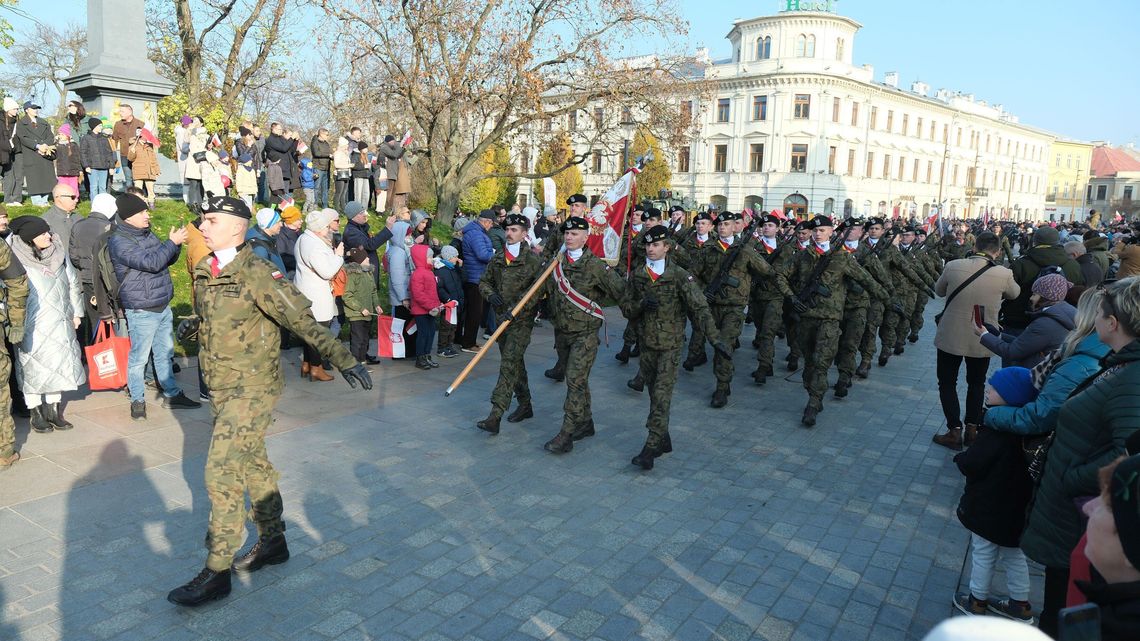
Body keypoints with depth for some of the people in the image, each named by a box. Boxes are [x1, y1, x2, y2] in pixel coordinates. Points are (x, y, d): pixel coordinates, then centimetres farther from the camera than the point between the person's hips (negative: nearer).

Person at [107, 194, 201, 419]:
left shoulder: (146, 233, 10)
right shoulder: (119, 241, -15)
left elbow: (167, 259, 16)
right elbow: (151, 262, -25)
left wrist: (176, 243, -2)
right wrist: (173, 242, -20)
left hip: (163, 306, 8)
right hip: (141, 310, -8)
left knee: (165, 352, 16)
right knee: (139, 357, 2)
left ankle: (172, 394, 27)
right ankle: (137, 400, 15)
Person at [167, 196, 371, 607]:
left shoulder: (255, 273, -18)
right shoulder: (204, 271, 6)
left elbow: (303, 320, -21)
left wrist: (343, 359, -25)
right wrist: (195, 323, 5)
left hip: (252, 388, -8)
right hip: (222, 387, 8)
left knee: (223, 470, -9)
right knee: (252, 463, 18)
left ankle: (217, 572, 3)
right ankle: (273, 541, 34)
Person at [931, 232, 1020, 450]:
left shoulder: (953, 266, -14)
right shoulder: (1004, 273, -13)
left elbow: (939, 291, 5)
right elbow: (1014, 294, 10)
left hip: (950, 337, -1)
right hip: (982, 340, 1)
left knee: (947, 383, 13)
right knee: (976, 384, 22)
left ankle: (954, 432, 10)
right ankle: (972, 428, 27)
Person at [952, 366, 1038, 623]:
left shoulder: (998, 428, -28)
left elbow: (971, 464, -26)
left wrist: (960, 458, -6)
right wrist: (970, 459, 8)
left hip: (988, 505, -8)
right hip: (1015, 504, 8)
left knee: (983, 553, 11)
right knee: (1013, 554, 22)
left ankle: (977, 601, 28)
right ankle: (1020, 604, 37)